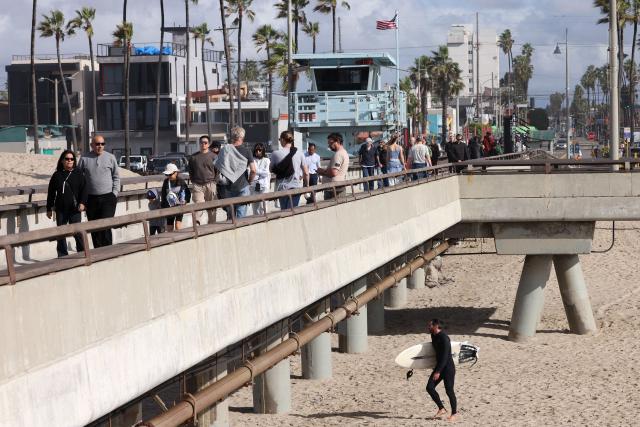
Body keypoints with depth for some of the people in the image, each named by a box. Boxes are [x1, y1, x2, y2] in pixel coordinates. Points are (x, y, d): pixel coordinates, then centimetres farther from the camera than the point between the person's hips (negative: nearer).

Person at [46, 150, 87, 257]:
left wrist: (82, 203, -11)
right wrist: (49, 209, 9)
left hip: (75, 209, -2)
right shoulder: (57, 175, 6)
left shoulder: (78, 174, 3)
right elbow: (51, 193, 10)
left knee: (77, 232, -6)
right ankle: (62, 256, 13)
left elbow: (84, 189, 3)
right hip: (60, 209, 2)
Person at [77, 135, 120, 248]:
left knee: (106, 226, -11)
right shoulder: (84, 159, 4)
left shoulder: (110, 157, 4)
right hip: (91, 198, 2)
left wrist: (115, 193, -1)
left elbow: (116, 177, 9)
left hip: (108, 197, -2)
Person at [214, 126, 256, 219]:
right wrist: (249, 181, 7)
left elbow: (216, 167, -2)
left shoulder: (224, 150, 0)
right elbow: (253, 170, -10)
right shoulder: (246, 151, -5)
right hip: (242, 186, -2)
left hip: (227, 187, 2)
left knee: (230, 214, 12)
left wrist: (219, 179, 12)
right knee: (241, 214, 0)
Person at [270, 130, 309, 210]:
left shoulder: (275, 154, -5)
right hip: (296, 187, 0)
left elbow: (272, 170, 8)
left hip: (282, 188, 0)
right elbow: (306, 173, 0)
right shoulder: (299, 153, -2)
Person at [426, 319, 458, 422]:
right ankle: (441, 409, 11)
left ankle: (454, 413, 13)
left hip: (448, 367, -9)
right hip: (439, 366, 9)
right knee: (430, 387, 0)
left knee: (449, 391, -3)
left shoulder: (444, 338, -21)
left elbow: (445, 356, -25)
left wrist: (438, 372, -28)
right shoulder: (433, 336, 6)